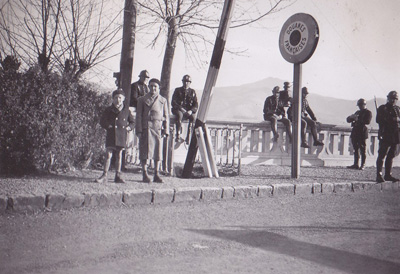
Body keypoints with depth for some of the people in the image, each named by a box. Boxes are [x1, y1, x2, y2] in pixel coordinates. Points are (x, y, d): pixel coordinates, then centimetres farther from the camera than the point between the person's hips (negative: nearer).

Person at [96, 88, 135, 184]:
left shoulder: (126, 110, 8)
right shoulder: (109, 110, 3)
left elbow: (132, 122, 17)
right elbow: (102, 121, 5)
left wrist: (129, 128, 0)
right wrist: (108, 126, -9)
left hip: (122, 136, 2)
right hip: (111, 135, -2)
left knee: (119, 156, 8)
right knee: (108, 155, -5)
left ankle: (118, 176, 15)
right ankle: (104, 176, -2)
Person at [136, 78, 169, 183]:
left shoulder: (163, 100, 13)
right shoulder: (142, 100, 7)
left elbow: (166, 116, 12)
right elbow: (138, 116, 3)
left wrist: (165, 130, 2)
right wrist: (139, 130, -5)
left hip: (158, 129, 2)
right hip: (146, 128, -2)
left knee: (158, 151, 3)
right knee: (145, 151, -3)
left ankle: (156, 175, 10)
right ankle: (145, 174, 3)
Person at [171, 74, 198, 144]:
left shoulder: (192, 92, 14)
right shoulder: (177, 90, 9)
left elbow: (196, 105, 6)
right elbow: (173, 102, -1)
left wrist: (191, 111, -15)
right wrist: (181, 108, -17)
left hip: (189, 111, 2)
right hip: (178, 110, -1)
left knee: (193, 117, -32)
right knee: (179, 115, -37)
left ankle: (189, 137, -32)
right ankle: (178, 136, -41)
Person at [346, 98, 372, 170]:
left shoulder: (368, 112, 1)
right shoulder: (358, 112, 21)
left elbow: (367, 121, -15)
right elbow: (348, 120, 18)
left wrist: (358, 120, -19)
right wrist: (352, 117, -3)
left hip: (362, 133, -7)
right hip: (355, 133, 7)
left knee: (362, 150, -6)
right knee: (356, 149, 8)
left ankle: (363, 165, -4)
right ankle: (356, 164, 13)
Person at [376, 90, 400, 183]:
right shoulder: (382, 108, 2)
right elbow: (379, 120, -8)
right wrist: (392, 120, -15)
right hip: (385, 136, -6)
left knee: (391, 156, 10)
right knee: (382, 155, -9)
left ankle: (388, 175, 17)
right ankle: (379, 175, -9)